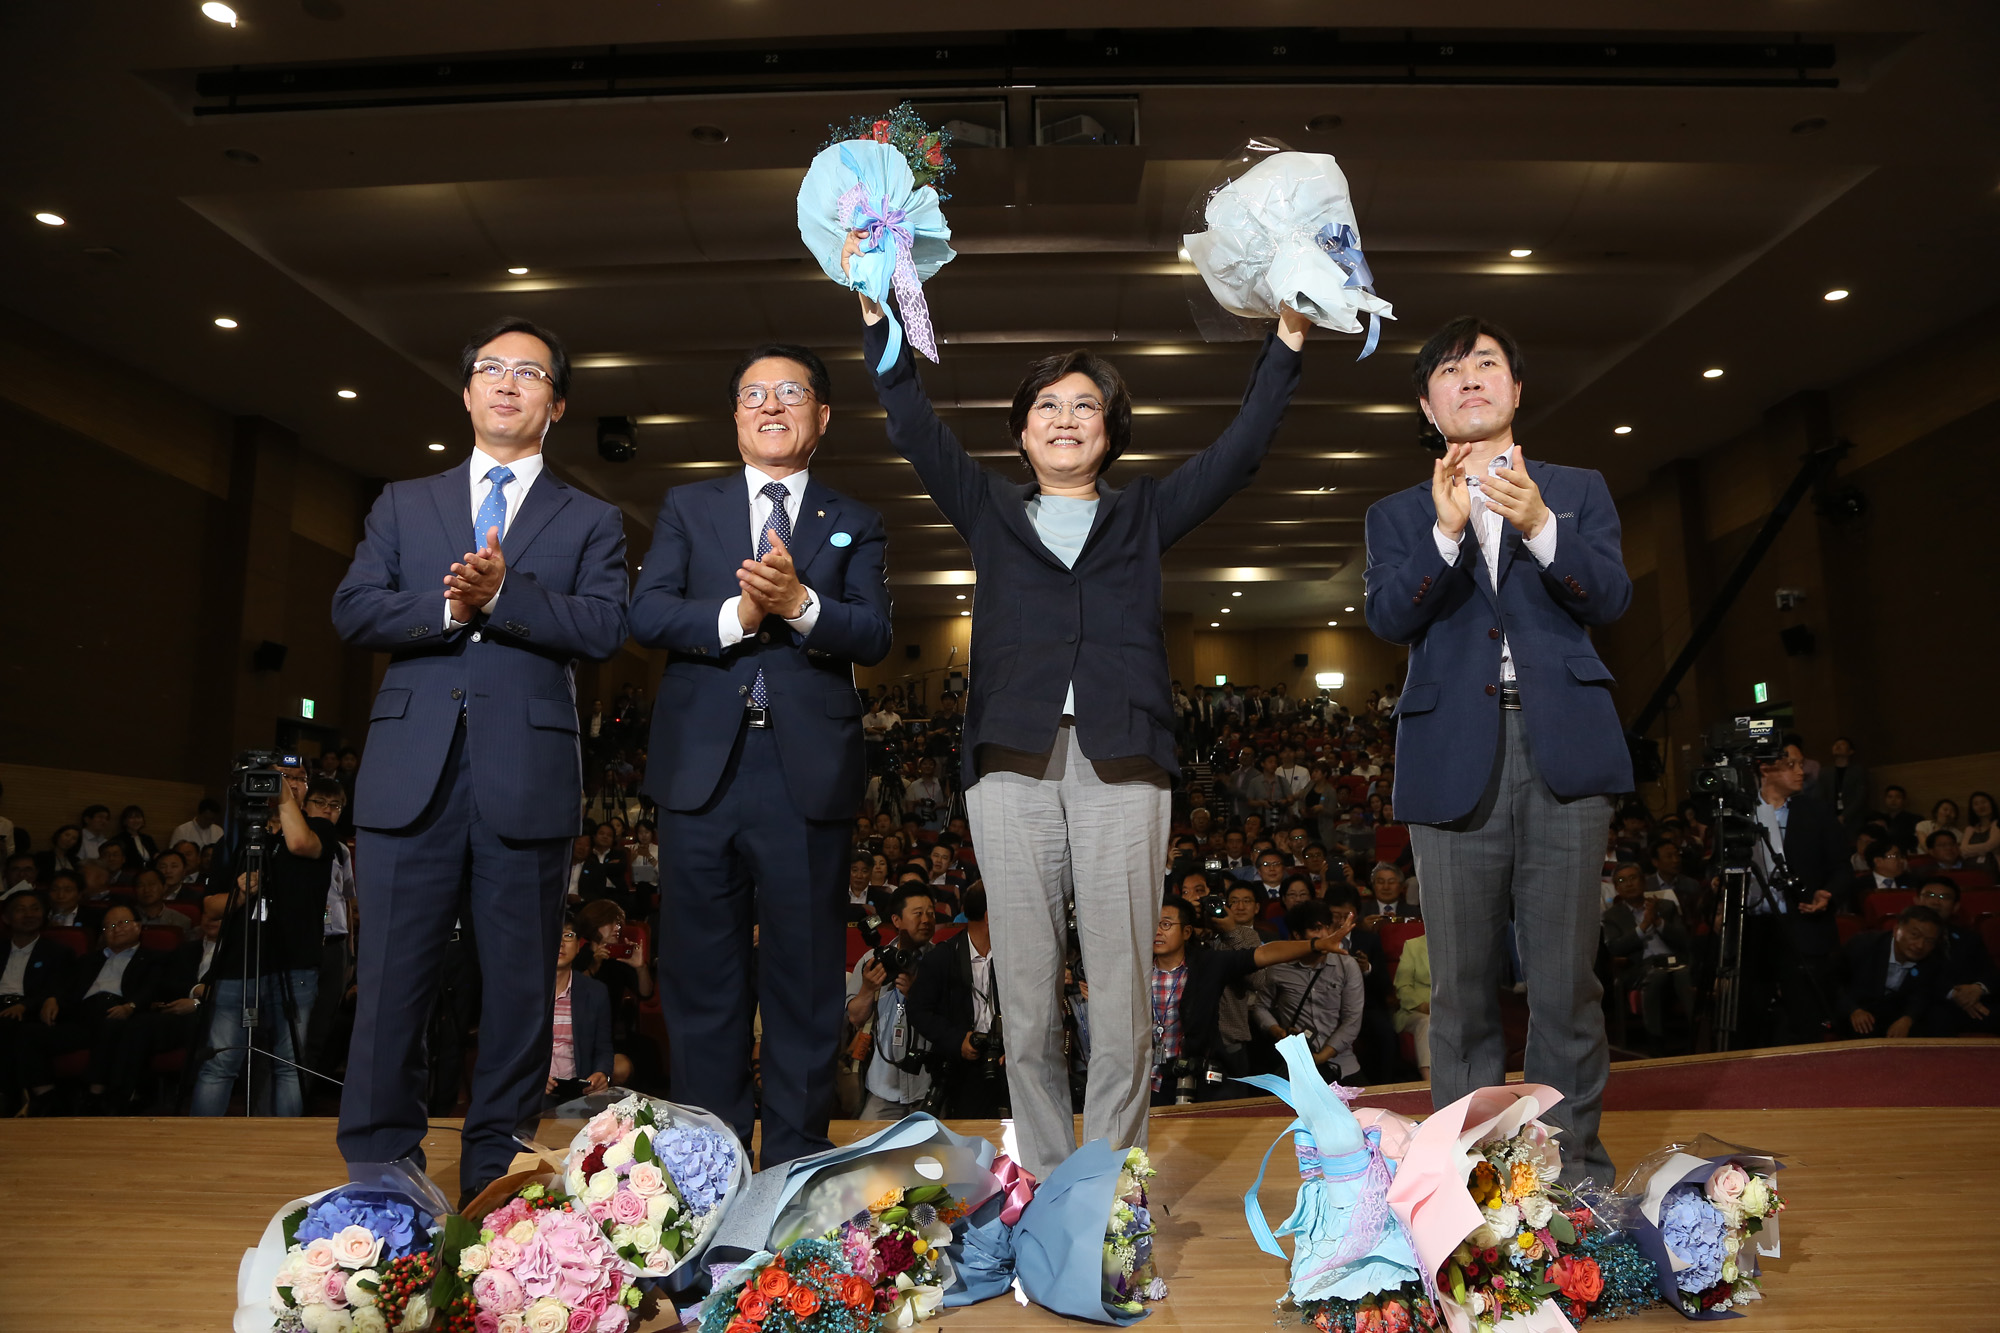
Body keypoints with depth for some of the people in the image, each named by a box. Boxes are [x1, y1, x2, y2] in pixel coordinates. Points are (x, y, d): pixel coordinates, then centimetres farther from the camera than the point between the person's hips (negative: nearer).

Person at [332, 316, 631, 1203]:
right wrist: (451, 611, -10)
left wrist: (502, 594, -15)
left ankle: (495, 1180, 17)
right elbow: (353, 609, 5)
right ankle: (379, 1179, 14)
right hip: (411, 770, 1)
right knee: (392, 978, 2)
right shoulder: (403, 504, 19)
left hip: (527, 774, -1)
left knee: (519, 986, 5)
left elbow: (604, 629, -4)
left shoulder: (590, 522, 12)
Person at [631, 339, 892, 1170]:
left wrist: (799, 603, -19)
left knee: (806, 973, 4)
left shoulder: (855, 525, 13)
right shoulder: (687, 508, 16)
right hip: (702, 766, 1)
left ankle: (796, 1161, 17)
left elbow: (874, 635, -2)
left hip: (809, 770, 0)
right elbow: (645, 614, 2)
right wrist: (735, 615, -14)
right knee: (703, 972, 6)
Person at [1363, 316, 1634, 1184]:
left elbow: (1611, 598, 1)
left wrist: (1539, 525, -15)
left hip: (1562, 751, 0)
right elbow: (1386, 616, -2)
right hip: (1453, 759, 0)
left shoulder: (1577, 491, 17)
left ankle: (1577, 1170, 14)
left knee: (1566, 983, 1)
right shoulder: (1399, 515, 16)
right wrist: (1445, 533, -17)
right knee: (1462, 989, 3)